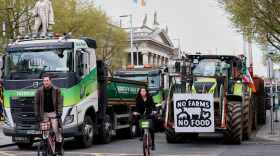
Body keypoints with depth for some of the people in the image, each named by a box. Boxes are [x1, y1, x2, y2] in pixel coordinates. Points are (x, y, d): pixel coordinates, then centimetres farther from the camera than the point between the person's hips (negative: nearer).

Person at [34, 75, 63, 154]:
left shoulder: (56, 90, 0)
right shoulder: (39, 91, 3)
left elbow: (59, 102, 1)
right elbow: (36, 103, 9)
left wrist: (59, 112, -10)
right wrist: (37, 114, 5)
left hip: (53, 113, -2)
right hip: (44, 113, 2)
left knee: (56, 130, -9)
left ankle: (58, 148, 0)